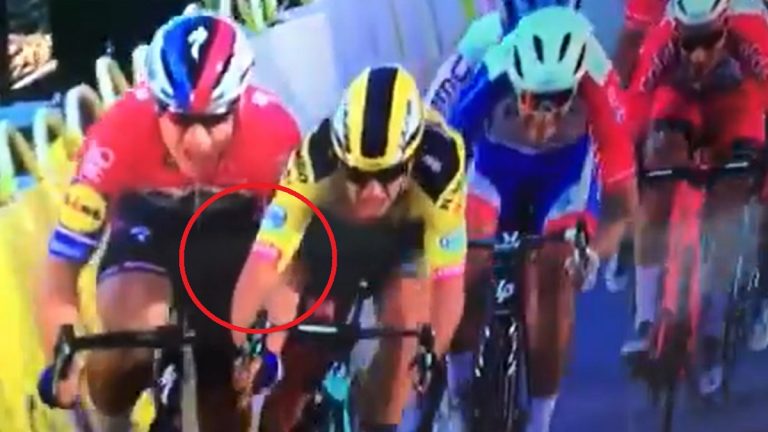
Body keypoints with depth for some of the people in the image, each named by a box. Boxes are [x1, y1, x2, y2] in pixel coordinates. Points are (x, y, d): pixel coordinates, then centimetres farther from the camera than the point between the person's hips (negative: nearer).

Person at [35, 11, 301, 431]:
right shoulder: (119, 133, -38)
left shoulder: (273, 131, -36)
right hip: (150, 222, -1)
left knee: (223, 371, -5)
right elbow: (62, 264, -34)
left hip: (233, 225, 1)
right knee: (134, 342, -25)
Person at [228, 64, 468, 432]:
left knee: (407, 322, -23)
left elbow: (448, 281, -38)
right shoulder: (314, 161, -40)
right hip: (327, 233, 0)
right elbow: (262, 265, -44)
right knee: (300, 360, -6)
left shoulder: (439, 169, -40)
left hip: (402, 239, 0)